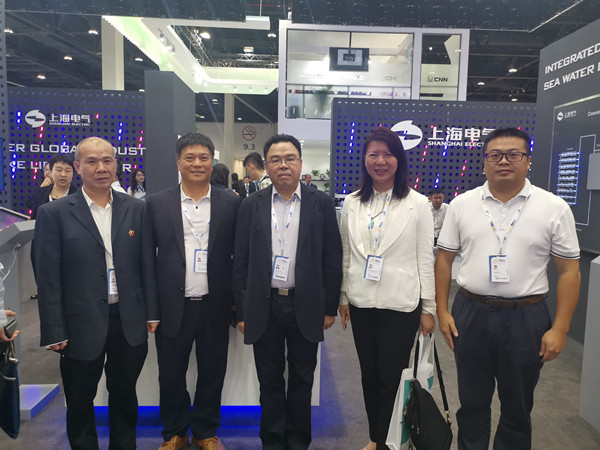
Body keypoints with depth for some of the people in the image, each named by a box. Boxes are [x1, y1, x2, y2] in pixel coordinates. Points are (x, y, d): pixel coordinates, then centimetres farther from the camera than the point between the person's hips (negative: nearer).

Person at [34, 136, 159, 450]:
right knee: (80, 402, 16)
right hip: (81, 325, -2)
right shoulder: (54, 213, -5)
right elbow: (48, 278, -6)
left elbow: (147, 264, 4)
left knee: (124, 396, 19)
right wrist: (54, 331, -7)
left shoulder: (136, 209, 1)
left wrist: (152, 312, 3)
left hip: (130, 323, 2)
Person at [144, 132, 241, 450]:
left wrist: (238, 300, 0)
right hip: (173, 306, 0)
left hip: (215, 306, 0)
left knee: (212, 374, 14)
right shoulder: (156, 203, 0)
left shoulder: (231, 203, -1)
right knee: (171, 375, 14)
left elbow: (240, 254, 2)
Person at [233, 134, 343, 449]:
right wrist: (242, 311, 0)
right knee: (269, 381, 14)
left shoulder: (321, 204, -1)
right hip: (264, 307, 1)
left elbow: (332, 258, 0)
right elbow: (240, 262, 2)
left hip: (305, 306, 0)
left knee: (302, 380, 15)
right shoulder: (251, 206, 2)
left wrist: (329, 307, -2)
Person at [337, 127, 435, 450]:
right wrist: (343, 297, 7)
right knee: (369, 376, 16)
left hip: (401, 305, -3)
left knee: (391, 379, 6)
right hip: (361, 303, 3)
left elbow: (425, 259, -3)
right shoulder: (352, 203, 4)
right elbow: (346, 254, 8)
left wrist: (428, 308, -2)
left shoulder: (417, 204, -4)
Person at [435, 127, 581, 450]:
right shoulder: (461, 205, 0)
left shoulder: (554, 208, -4)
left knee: (517, 408, 16)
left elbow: (569, 271, -2)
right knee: (471, 403, 17)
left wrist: (560, 329, -7)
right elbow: (444, 259, 4)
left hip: (526, 318, -1)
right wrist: (442, 311, 0)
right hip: (470, 314, 1)